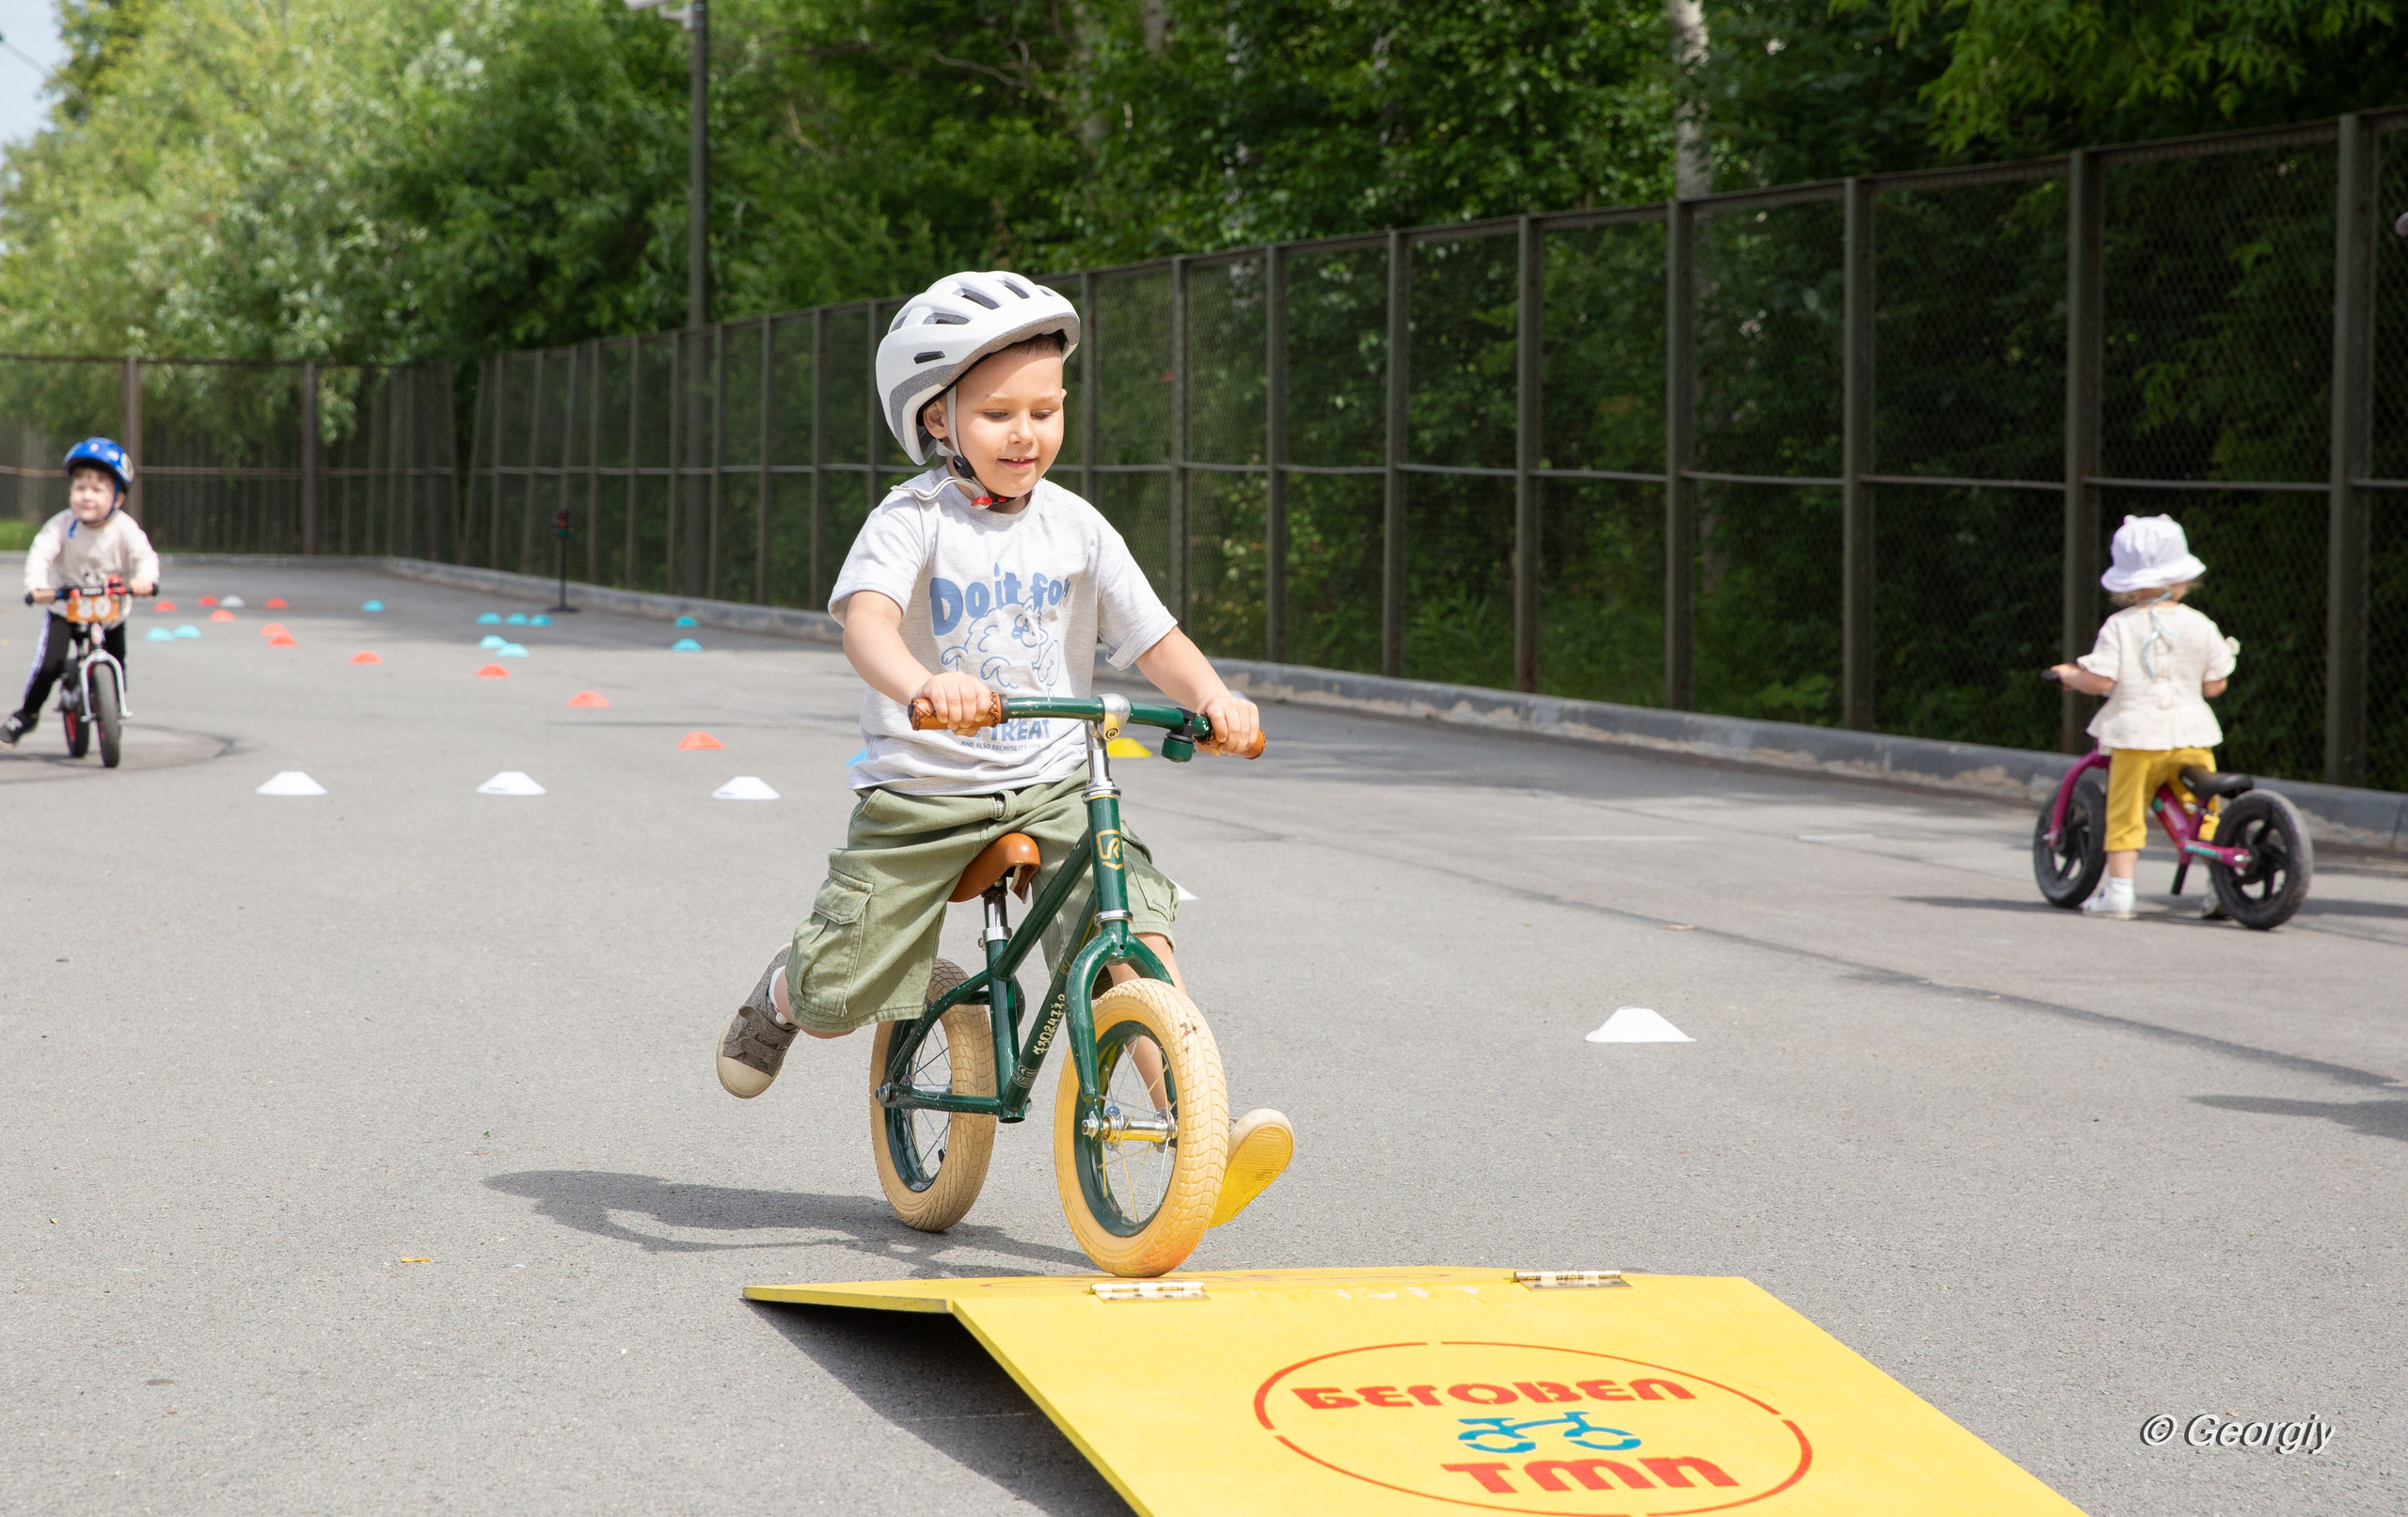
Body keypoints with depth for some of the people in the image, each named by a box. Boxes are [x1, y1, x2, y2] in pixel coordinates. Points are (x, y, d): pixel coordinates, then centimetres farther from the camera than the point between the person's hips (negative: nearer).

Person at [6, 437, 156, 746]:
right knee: (49, 664, -15)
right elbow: (40, 554, -27)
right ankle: (27, 714, 8)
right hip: (65, 608, -1)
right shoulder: (61, 525, -17)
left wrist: (145, 579, -48)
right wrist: (36, 586, -46)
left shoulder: (125, 528, -16)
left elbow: (144, 555, -25)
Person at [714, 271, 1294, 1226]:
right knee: (833, 1007, 0)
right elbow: (867, 619, -27)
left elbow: (1153, 638, 4)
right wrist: (919, 684, -50)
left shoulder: (1076, 528, 3)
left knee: (1133, 915, -25)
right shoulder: (912, 521, -10)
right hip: (920, 794, -2)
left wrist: (1213, 697, -18)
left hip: (1052, 788, 2)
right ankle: (787, 987, 39)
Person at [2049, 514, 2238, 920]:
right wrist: (2224, 658, 25)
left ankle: (2118, 890, 1)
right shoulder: (2200, 627, 2)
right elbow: (2214, 686, 5)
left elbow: (2099, 680, -12)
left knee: (2124, 814, 5)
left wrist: (2070, 674, 8)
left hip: (2135, 737, -2)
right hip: (2190, 734, 2)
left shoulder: (2119, 626, -4)